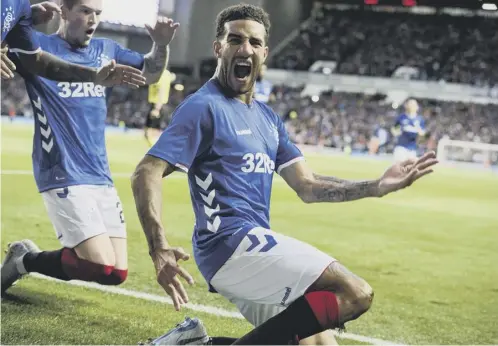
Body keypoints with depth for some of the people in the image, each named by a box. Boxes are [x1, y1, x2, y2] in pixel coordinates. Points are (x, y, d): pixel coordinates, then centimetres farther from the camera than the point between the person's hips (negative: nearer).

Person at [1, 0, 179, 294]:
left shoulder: (105, 50, 12)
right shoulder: (39, 46, -5)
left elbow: (149, 74, 23)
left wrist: (161, 45, 2)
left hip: (101, 177, 7)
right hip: (63, 176, -7)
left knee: (117, 273, 4)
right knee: (101, 267, -17)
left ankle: (29, 258, 22)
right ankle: (25, 260, 8)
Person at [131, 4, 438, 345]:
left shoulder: (267, 117, 18)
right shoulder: (204, 107, -8)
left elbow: (308, 186, 15)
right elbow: (147, 174, -16)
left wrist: (377, 186, 2)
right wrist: (160, 249, -31)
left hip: (254, 246, 9)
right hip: (231, 242, -9)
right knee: (355, 293, -19)